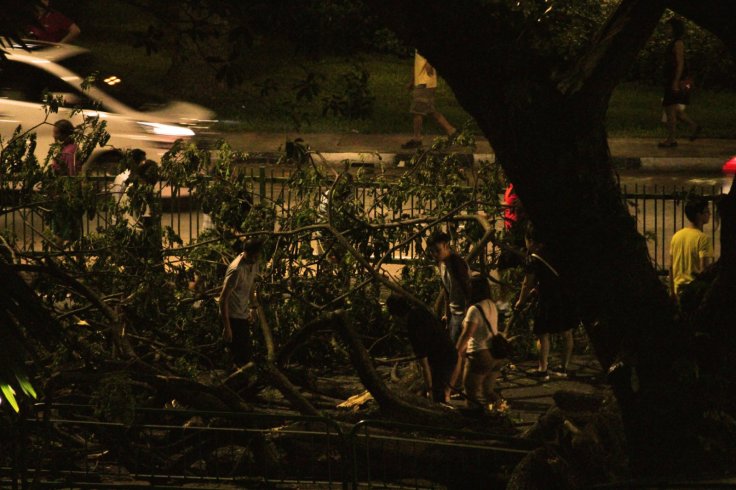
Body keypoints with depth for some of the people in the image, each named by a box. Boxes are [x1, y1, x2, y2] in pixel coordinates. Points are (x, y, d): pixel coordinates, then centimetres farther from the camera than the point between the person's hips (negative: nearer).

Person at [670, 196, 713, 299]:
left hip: (679, 290, 7)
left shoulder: (676, 237, 7)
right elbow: (704, 269, -18)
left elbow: (671, 267, 11)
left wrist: (672, 292, 18)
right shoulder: (703, 239, -14)